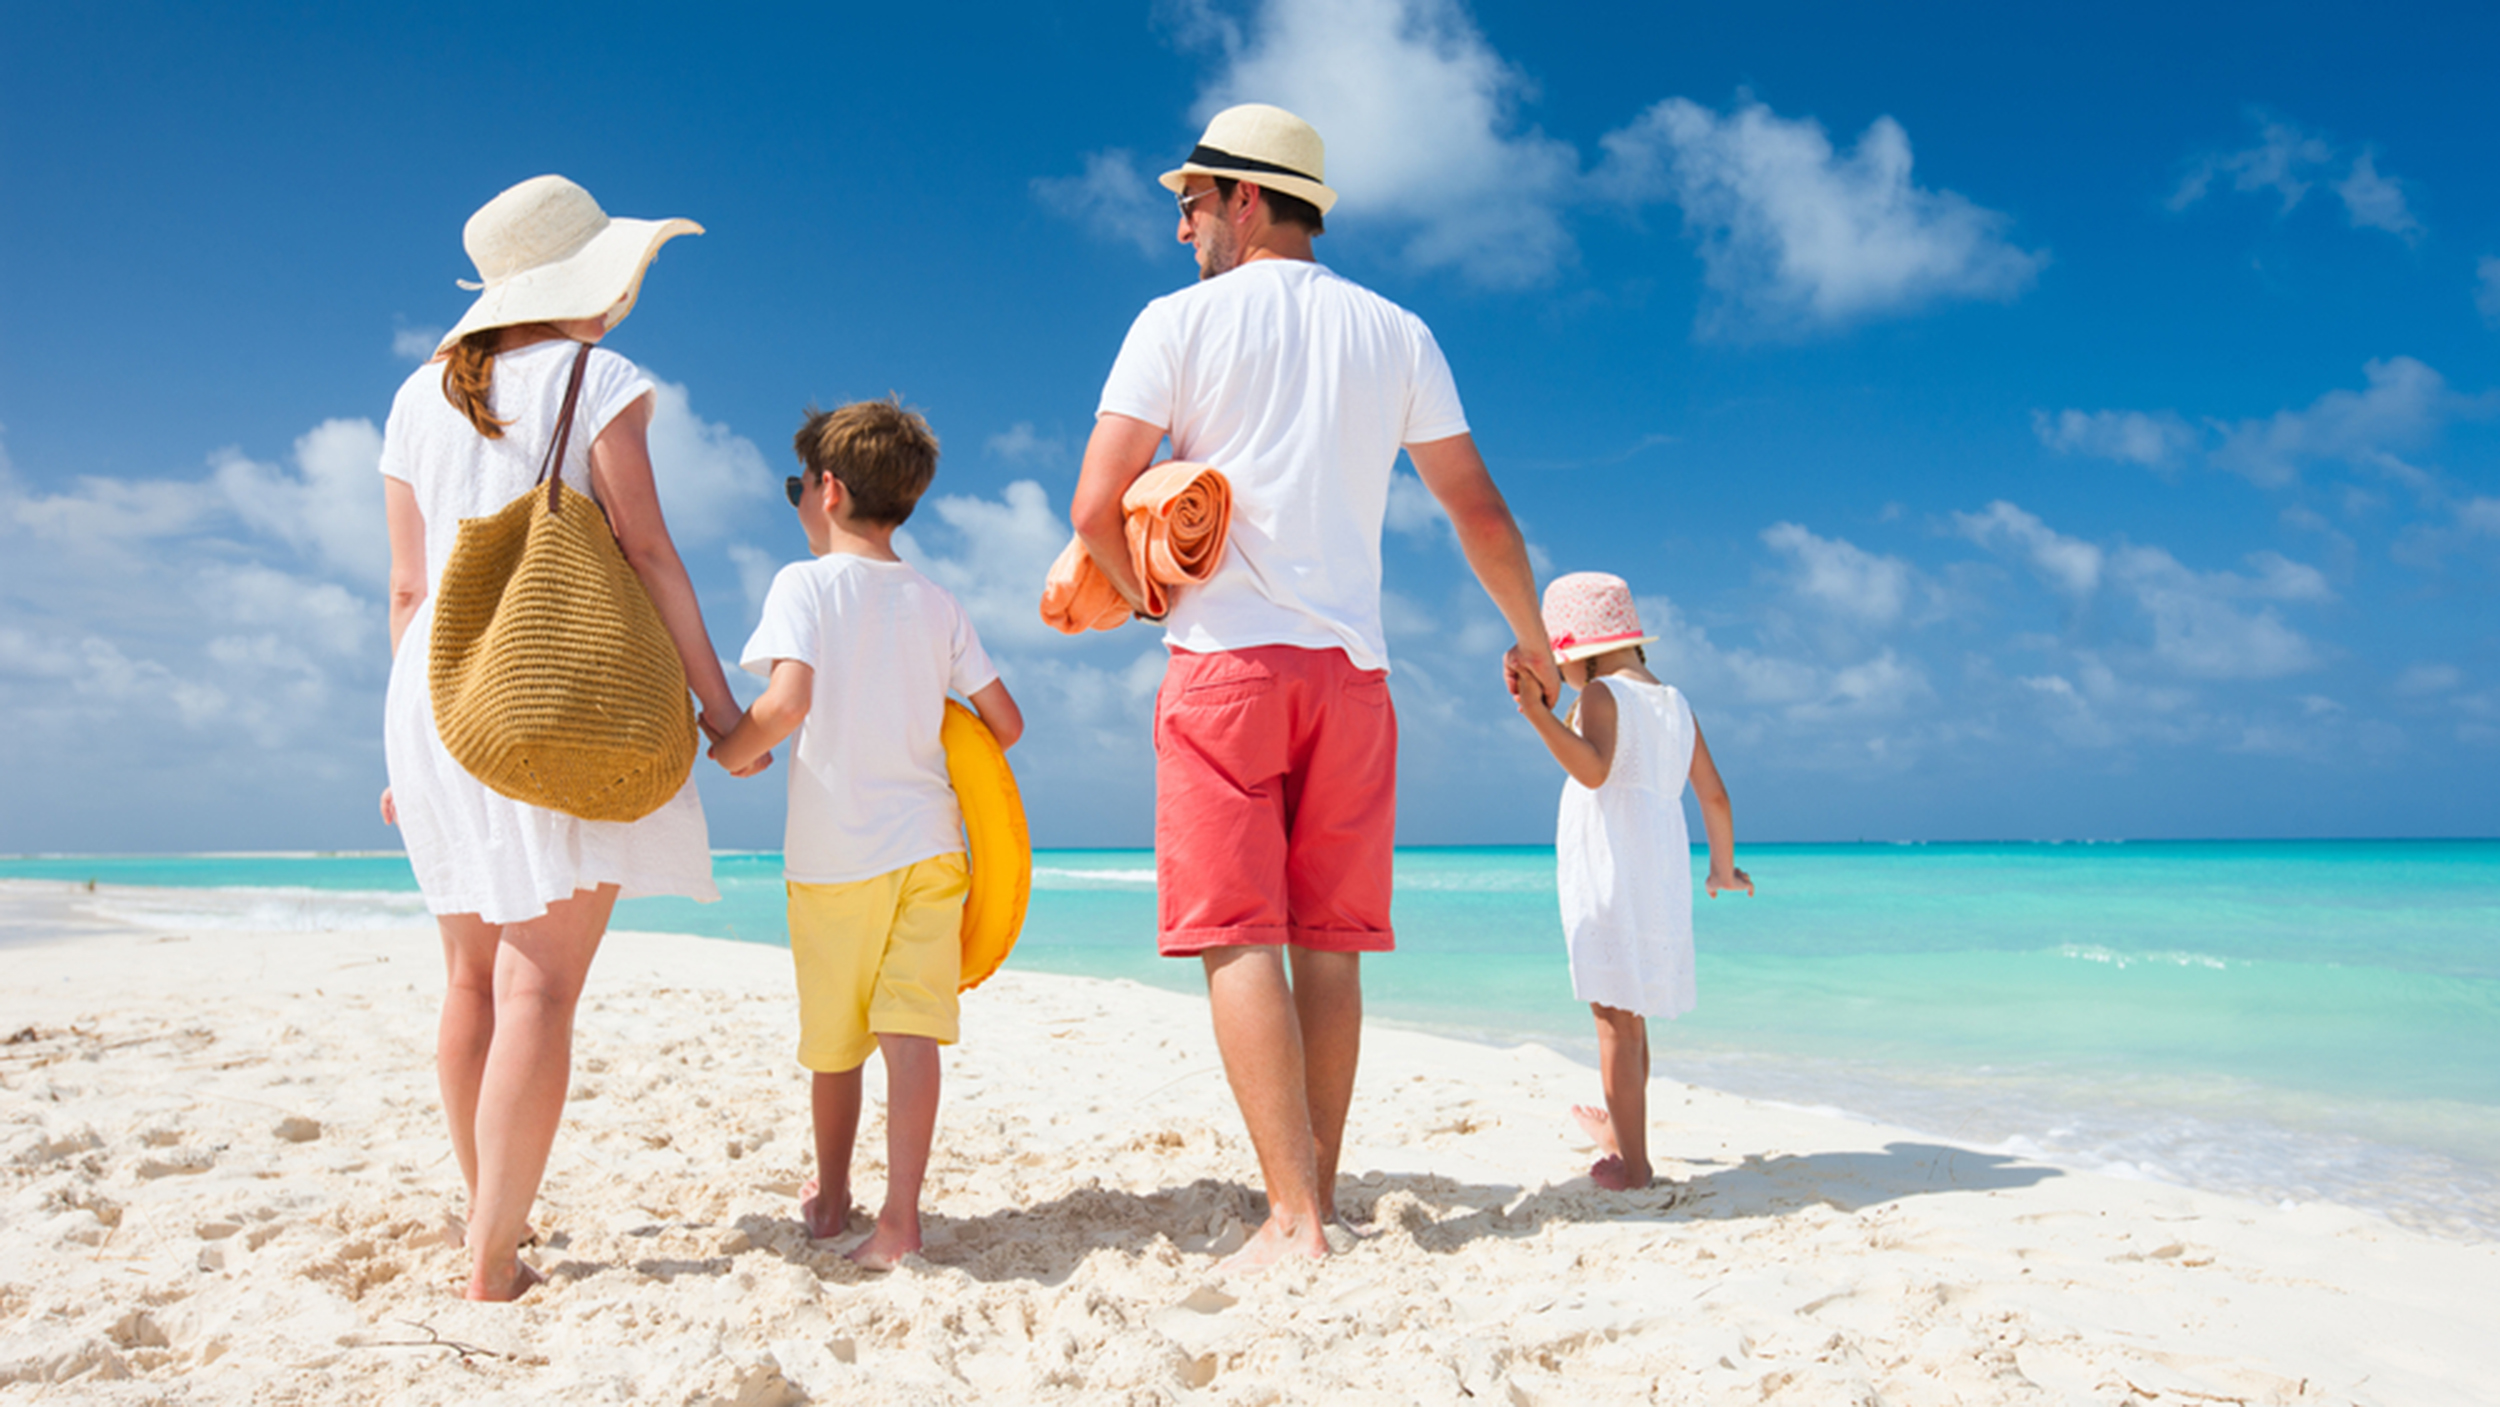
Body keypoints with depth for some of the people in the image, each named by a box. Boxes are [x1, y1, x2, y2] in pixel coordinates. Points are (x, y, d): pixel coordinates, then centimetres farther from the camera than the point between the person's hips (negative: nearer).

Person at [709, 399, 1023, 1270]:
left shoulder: (805, 583, -4)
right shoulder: (936, 602, 8)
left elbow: (787, 702, -19)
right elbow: (1006, 721, 9)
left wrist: (730, 750, 0)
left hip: (831, 854, -2)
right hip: (924, 843, 2)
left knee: (834, 1039, 13)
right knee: (911, 1030, -3)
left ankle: (829, 1199, 31)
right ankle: (900, 1217, -9)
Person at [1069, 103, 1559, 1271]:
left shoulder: (1178, 320, 1)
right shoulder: (1397, 334, 12)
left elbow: (1094, 509, -7)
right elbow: (1480, 512, 13)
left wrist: (1150, 596, 13)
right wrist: (1531, 642, 26)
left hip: (1226, 659, -4)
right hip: (1352, 669, 4)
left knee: (1238, 936, -5)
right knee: (1329, 944, 8)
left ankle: (1295, 1220, -9)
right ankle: (1320, 1201, 14)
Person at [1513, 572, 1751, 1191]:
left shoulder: (1601, 695, -7)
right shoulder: (1676, 704, 16)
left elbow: (1593, 769, -26)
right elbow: (1714, 796, 17)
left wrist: (1538, 714, -33)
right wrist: (1723, 868, 28)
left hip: (1611, 871, -8)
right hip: (1664, 876, 8)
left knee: (1616, 1013, -5)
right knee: (1629, 1009, 22)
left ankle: (1631, 1162, -4)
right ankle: (1621, 1126, 38)